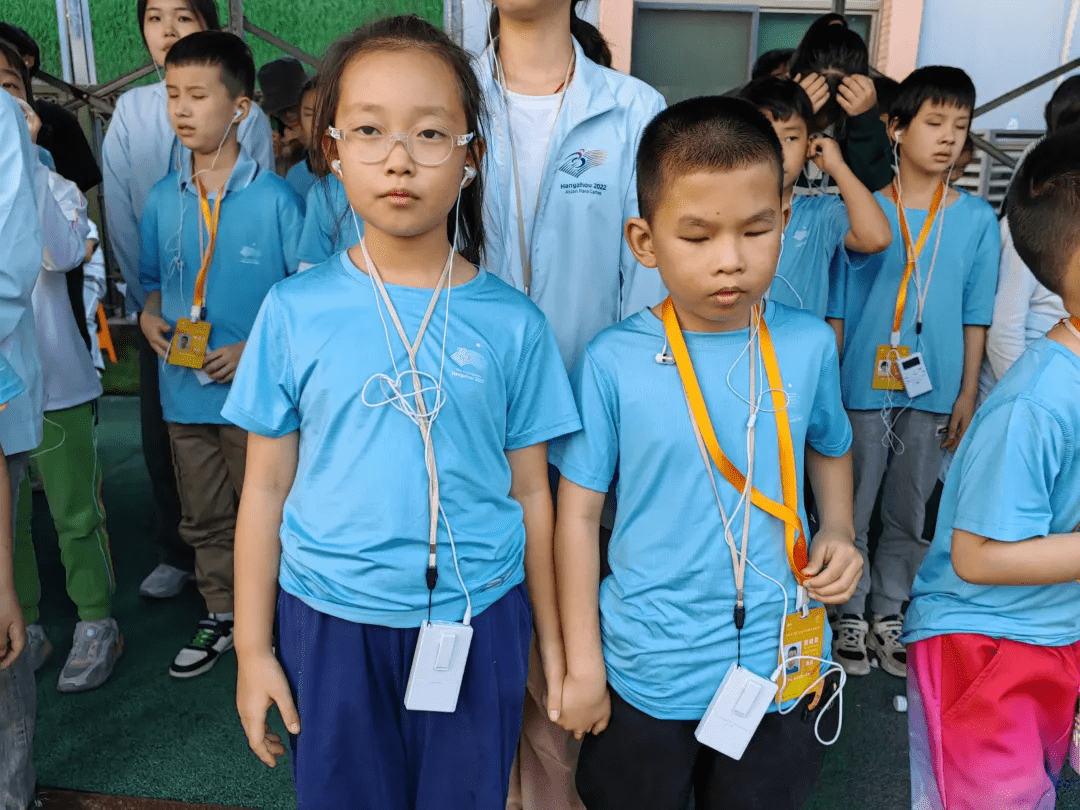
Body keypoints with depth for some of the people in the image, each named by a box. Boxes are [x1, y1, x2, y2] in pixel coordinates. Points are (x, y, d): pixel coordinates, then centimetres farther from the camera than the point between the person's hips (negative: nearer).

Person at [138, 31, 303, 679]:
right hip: (185, 390, 5)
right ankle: (222, 617, 37)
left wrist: (256, 348, -18)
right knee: (204, 517, 18)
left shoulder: (274, 198, -11)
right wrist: (150, 318, -3)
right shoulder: (163, 200, 4)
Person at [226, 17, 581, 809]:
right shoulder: (295, 311, -6)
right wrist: (252, 649, 4)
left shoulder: (513, 323, -6)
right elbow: (267, 487, 0)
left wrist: (554, 646, 6)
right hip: (332, 622, 1)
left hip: (477, 619, 0)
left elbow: (532, 493, 0)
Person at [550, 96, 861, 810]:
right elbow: (579, 512, -9)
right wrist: (582, 666, -5)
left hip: (782, 667, 3)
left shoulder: (809, 344, -7)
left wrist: (840, 532, -5)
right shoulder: (614, 363, -16)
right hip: (645, 673, -2)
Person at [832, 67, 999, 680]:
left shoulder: (977, 219, 3)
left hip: (934, 392, 2)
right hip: (864, 385, -2)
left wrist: (968, 394, 4)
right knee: (852, 507, 7)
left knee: (910, 513, 13)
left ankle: (889, 610, 30)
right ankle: (850, 611, 24)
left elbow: (976, 316, 6)